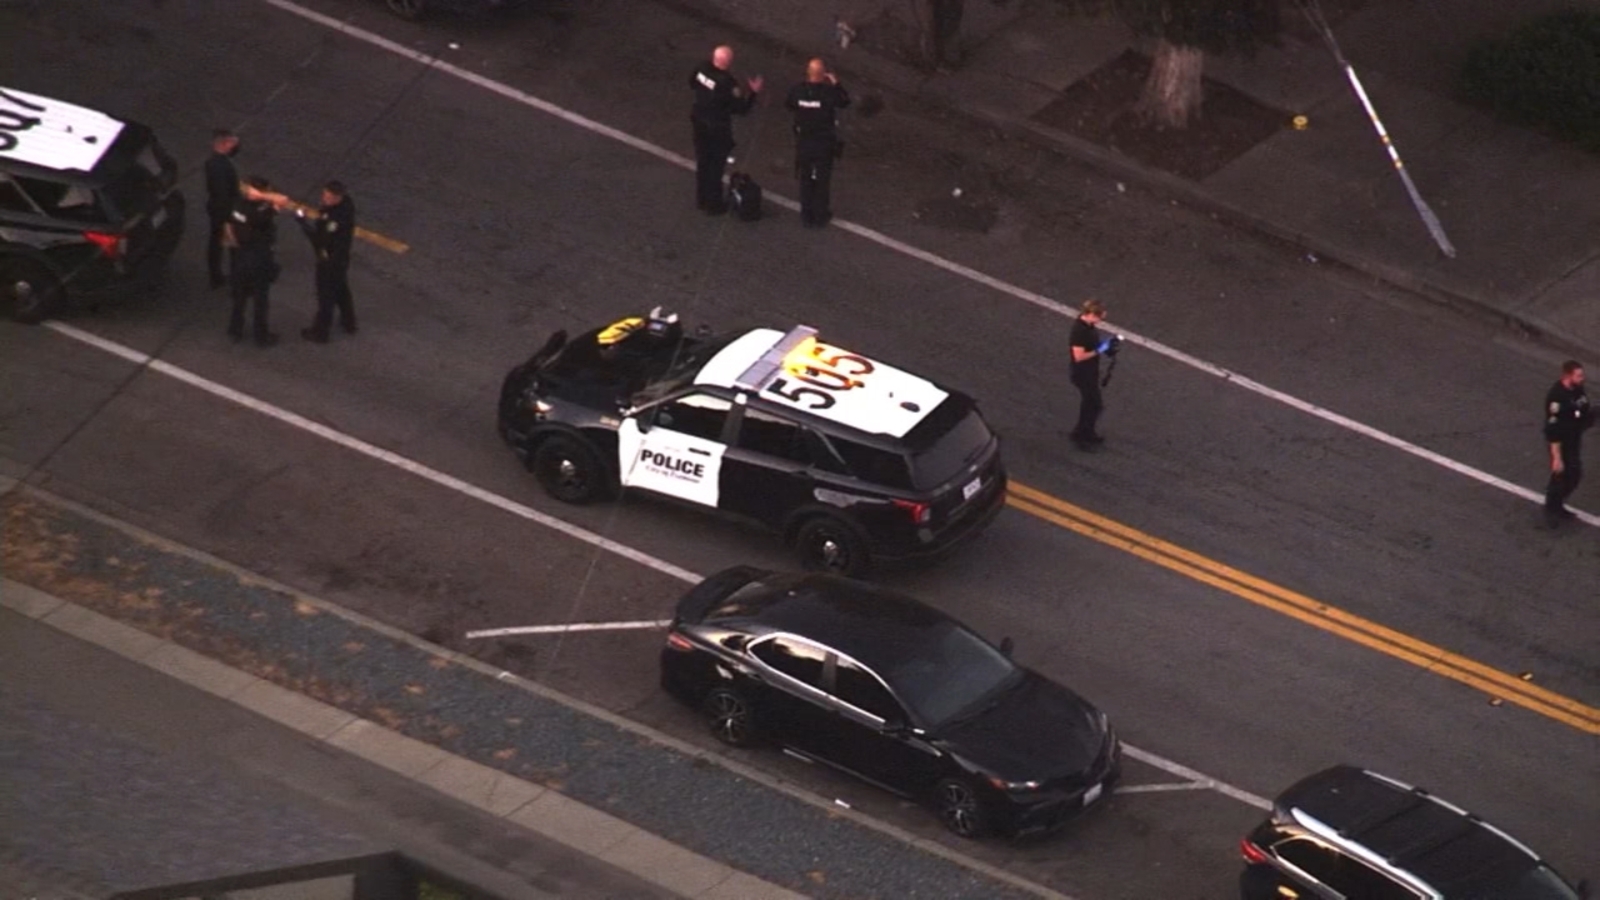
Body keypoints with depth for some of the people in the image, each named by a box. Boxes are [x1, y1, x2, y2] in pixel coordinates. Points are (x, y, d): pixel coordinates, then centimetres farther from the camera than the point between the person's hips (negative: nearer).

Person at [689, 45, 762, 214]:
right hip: (717, 128, -6)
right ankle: (713, 205, 24)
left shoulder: (702, 68, -12)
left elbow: (692, 83, 9)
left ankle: (702, 198, 40)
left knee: (702, 161, 23)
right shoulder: (727, 84, -31)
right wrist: (753, 93, -15)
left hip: (699, 121, 6)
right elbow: (740, 109, -23)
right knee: (715, 166, 11)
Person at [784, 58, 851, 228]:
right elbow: (845, 101, -4)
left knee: (805, 180, 17)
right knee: (822, 180, 13)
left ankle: (807, 215, 25)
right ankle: (820, 216, 22)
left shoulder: (797, 91, -14)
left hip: (803, 142, 2)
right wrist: (836, 84, 2)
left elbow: (789, 105, 4)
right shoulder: (829, 92, -21)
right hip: (825, 144, -2)